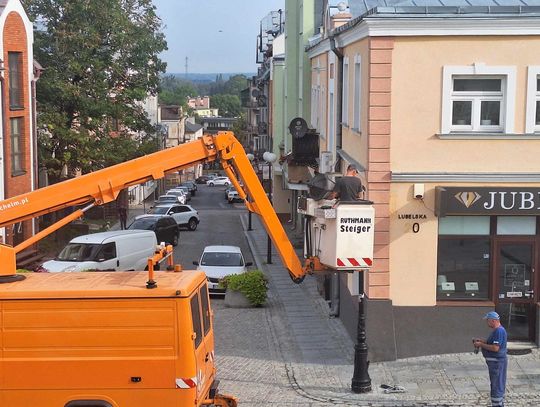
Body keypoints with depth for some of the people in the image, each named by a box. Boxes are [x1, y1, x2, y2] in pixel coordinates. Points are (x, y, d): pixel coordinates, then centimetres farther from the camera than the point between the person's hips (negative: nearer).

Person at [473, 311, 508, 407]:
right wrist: (482, 341, 12)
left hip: (497, 362, -11)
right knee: (499, 385, 17)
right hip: (496, 361, 11)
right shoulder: (497, 330, 14)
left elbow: (495, 348, -26)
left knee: (496, 386, -7)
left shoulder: (499, 331, -20)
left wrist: (481, 345, -17)